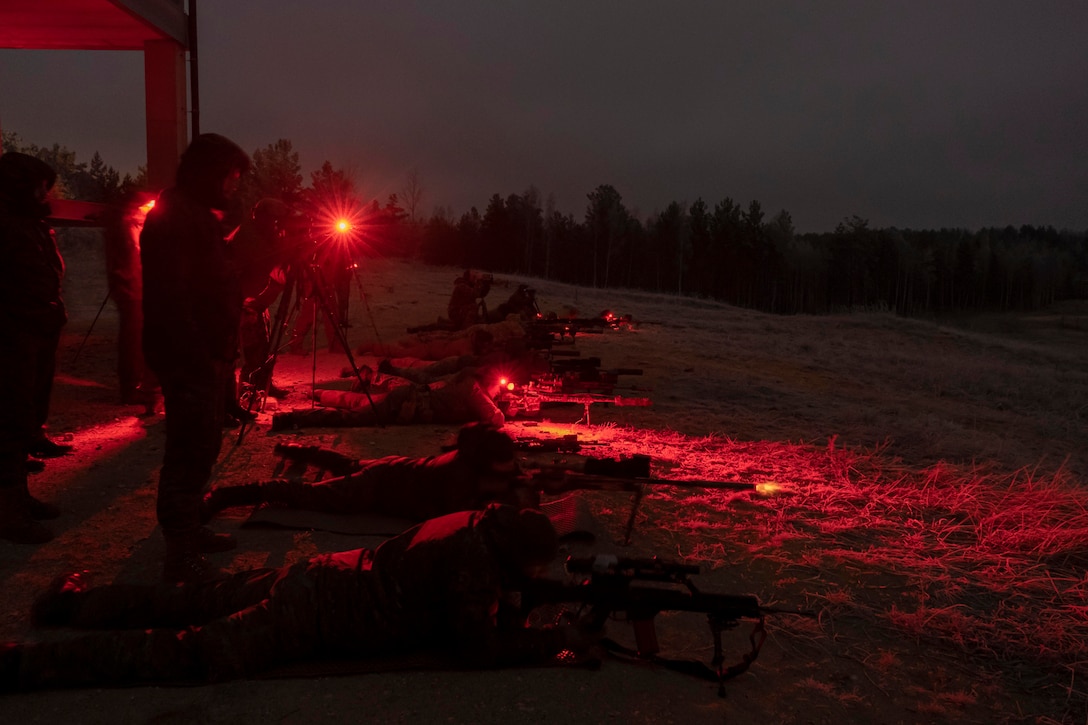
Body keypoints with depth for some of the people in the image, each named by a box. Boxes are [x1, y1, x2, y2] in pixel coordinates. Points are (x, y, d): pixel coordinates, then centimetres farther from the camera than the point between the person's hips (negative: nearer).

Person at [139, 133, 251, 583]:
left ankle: (190, 529, 30)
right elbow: (169, 299, -22)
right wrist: (202, 359, -23)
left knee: (202, 446, 17)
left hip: (206, 357, 11)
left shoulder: (199, 218, 18)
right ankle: (180, 555, -2)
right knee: (189, 452, -8)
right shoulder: (172, 220, -14)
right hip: (186, 360, -10)